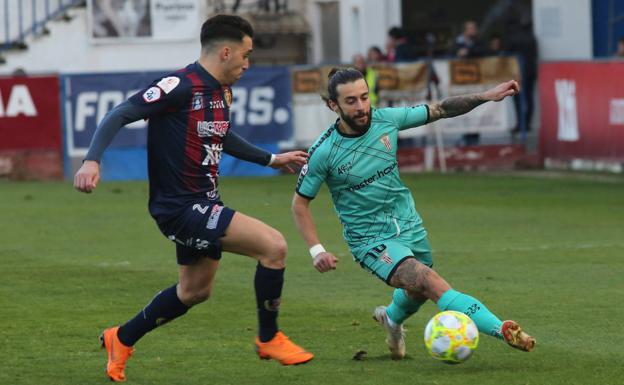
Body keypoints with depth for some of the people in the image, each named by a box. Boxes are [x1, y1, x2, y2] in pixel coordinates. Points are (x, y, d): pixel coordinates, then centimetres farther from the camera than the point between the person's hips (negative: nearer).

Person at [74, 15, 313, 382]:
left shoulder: (222, 93, 8)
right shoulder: (181, 87, -20)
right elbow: (120, 115, -22)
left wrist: (272, 159, 31)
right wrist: (93, 160, -35)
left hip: (201, 204, 10)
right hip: (180, 207, -10)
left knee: (195, 290, 25)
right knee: (274, 245, -17)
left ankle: (122, 339, 43)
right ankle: (269, 339, 1)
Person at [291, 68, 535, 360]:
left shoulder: (385, 119, -8)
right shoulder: (323, 152, -18)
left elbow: (439, 110, 3)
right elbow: (300, 202, -7)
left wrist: (487, 96, -6)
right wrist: (316, 250, -16)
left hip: (409, 225, 6)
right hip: (371, 239, -6)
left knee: (418, 293, 23)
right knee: (431, 282, -25)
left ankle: (391, 318, 58)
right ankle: (502, 330, -37)